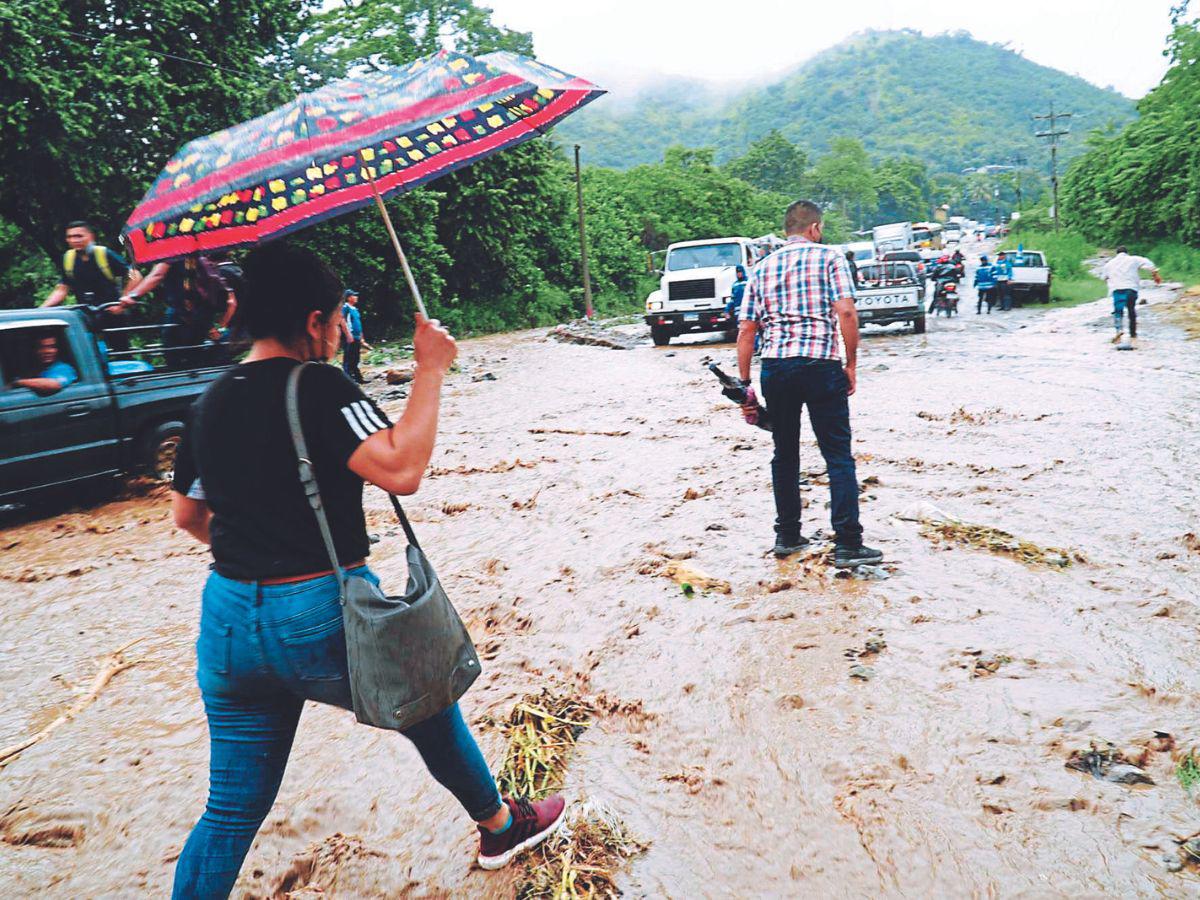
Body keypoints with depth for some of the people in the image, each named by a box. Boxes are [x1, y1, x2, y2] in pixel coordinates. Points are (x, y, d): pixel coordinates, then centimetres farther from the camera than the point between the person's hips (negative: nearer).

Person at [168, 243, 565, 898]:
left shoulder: (210, 403, 7)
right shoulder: (318, 387, -15)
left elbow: (186, 513, 17)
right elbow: (400, 469, -28)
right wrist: (431, 370, -18)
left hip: (227, 622, 6)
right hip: (325, 617, -5)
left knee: (234, 808, 17)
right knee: (428, 709, 22)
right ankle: (501, 827, 44)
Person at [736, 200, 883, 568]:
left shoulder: (762, 267, 15)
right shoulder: (830, 257, 5)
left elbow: (746, 330, 10)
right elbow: (846, 312, -8)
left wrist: (744, 383, 13)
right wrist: (851, 365, 0)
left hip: (774, 366, 4)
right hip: (821, 365, -4)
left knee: (784, 454, 15)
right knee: (839, 457, 1)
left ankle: (787, 536, 21)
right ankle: (847, 544, -1)